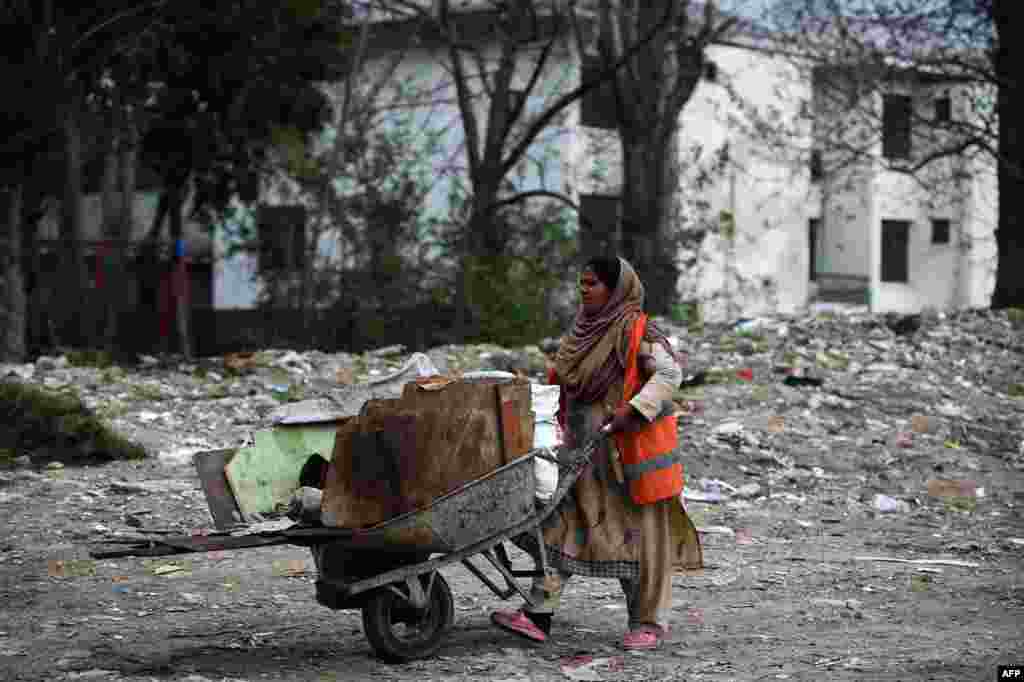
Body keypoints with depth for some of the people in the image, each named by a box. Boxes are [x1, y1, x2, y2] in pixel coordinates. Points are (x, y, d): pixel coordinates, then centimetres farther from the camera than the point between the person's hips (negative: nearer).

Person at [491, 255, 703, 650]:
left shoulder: (636, 331, -11)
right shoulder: (587, 330, 13)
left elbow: (669, 373, -18)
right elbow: (564, 381, 23)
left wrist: (633, 410, -27)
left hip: (630, 452, -8)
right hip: (585, 450, 8)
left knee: (638, 533, 1)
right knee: (563, 526, 3)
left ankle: (650, 623, 12)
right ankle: (538, 615, 2)